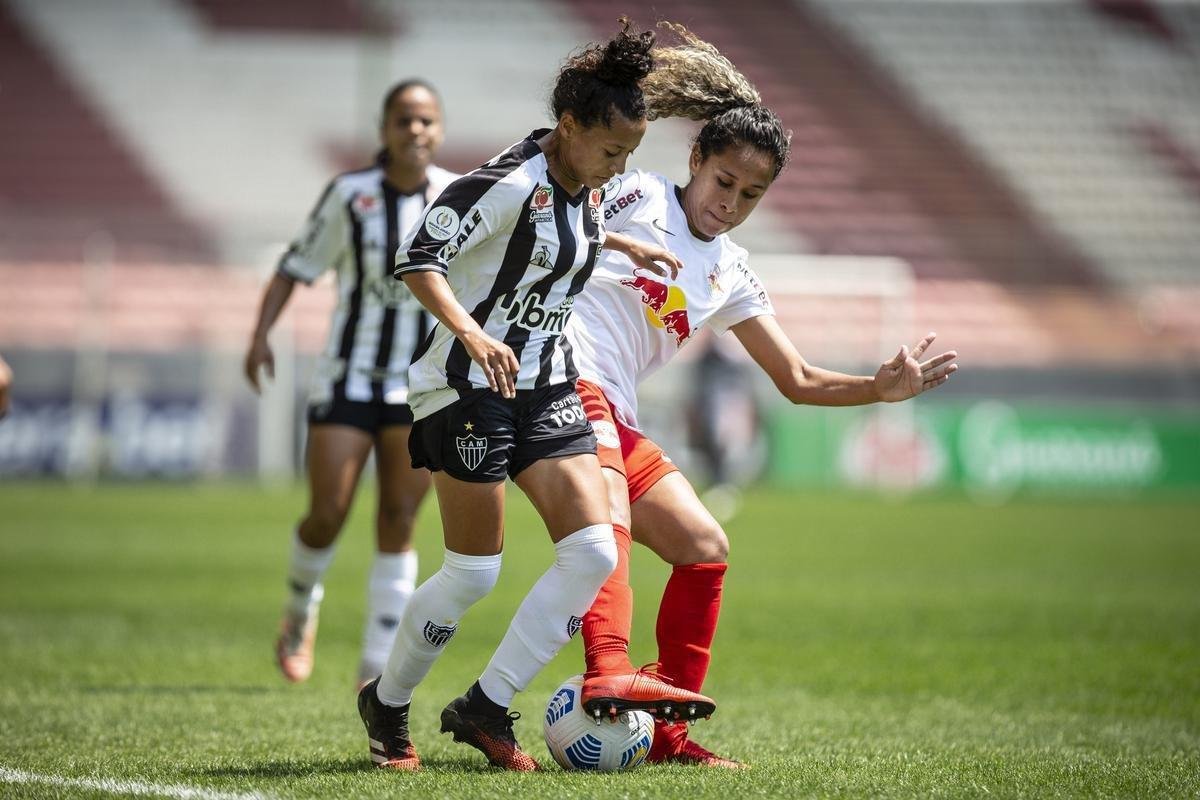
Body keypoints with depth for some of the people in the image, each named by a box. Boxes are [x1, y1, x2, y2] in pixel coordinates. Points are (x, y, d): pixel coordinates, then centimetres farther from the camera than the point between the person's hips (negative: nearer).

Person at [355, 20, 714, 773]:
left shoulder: (584, 186, 7)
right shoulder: (514, 182, -19)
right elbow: (418, 258, -23)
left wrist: (624, 245, 32)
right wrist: (471, 334, -36)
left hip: (547, 387, 8)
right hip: (472, 385, -8)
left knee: (594, 552, -7)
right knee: (474, 573, -4)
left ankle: (485, 707, 2)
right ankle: (387, 703, 20)